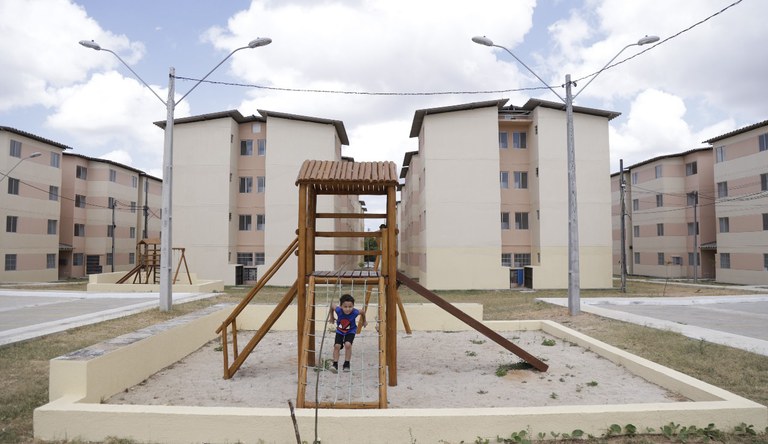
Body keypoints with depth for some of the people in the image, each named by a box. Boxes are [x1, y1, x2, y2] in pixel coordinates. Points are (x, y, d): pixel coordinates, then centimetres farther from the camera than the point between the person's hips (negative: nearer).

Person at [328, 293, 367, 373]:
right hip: (340, 331, 2)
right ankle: (335, 364, 3)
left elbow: (363, 312, -11)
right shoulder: (338, 310, -31)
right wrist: (332, 317, 6)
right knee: (337, 346, -11)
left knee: (348, 344, -21)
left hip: (351, 331, -2)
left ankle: (346, 364, -5)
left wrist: (364, 321, 9)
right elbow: (332, 304, -8)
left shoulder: (355, 312, -34)